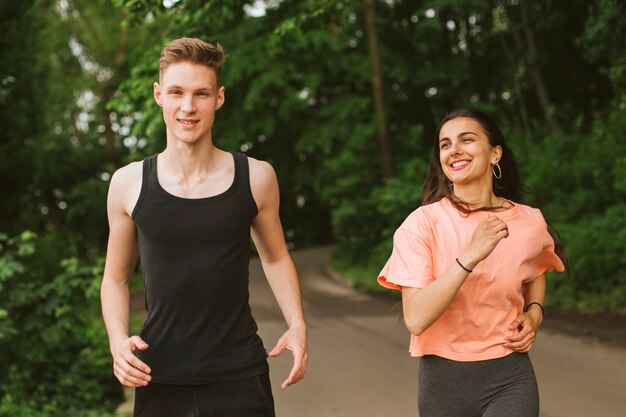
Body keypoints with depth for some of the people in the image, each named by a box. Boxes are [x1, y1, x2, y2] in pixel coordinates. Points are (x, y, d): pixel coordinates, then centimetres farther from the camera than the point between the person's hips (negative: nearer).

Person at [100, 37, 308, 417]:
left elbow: (275, 258, 14)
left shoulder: (256, 177, -2)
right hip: (160, 382, 1)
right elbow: (116, 277, 9)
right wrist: (118, 338, -8)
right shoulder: (129, 183, -2)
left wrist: (297, 324, -1)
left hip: (240, 377, 0)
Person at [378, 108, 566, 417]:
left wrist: (534, 311, 3)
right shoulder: (421, 224, -10)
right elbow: (415, 319, -21)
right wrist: (470, 256, -27)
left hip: (509, 379, 1)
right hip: (442, 379, -1)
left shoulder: (530, 223, -1)